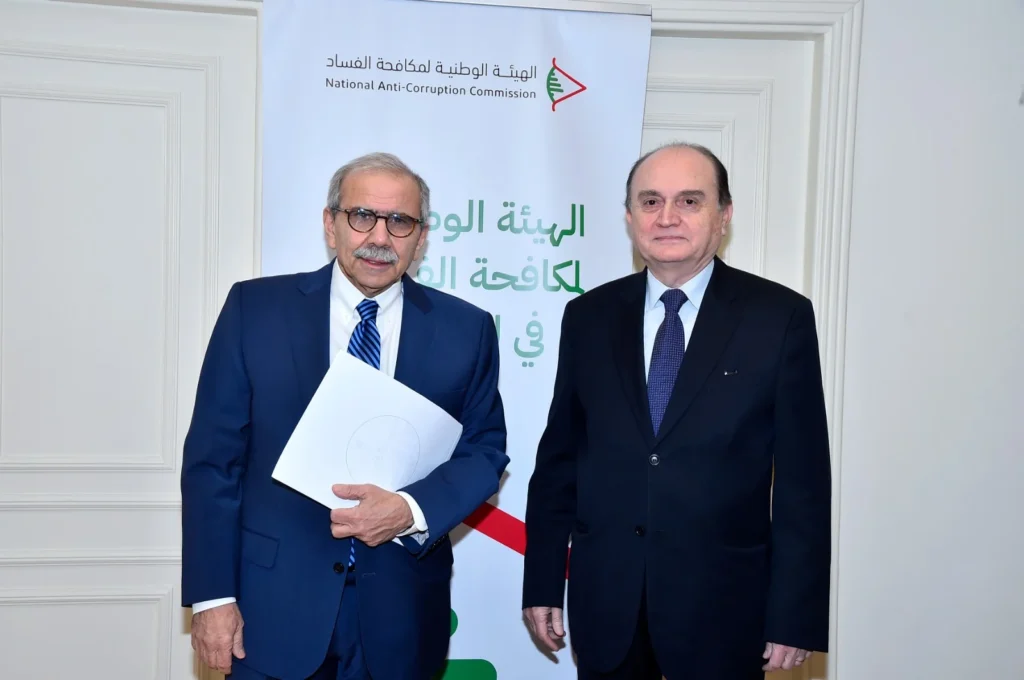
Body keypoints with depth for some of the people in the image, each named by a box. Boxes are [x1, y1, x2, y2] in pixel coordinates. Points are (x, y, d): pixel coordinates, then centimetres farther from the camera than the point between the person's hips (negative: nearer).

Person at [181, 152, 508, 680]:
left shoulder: (465, 329, -1)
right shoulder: (255, 309, -3)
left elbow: (485, 450, 1)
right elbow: (213, 456, -3)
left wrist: (411, 511, -17)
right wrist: (213, 594, -6)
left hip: (402, 608, 1)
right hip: (274, 601, -1)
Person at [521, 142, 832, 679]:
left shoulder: (780, 317, -5)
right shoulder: (589, 317, 2)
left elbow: (802, 478, -5)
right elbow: (558, 458, 5)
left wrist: (795, 615, -6)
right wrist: (542, 584, 5)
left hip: (722, 603, -2)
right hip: (604, 601, 2)